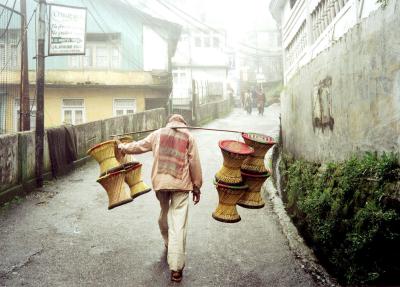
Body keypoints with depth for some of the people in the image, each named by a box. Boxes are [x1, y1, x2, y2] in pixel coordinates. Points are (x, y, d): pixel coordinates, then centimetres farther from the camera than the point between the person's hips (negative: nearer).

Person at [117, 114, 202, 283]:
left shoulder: (158, 133, 12)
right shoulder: (188, 137, 6)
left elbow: (139, 146, 21)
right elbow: (194, 163, 2)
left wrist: (123, 147, 40)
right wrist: (197, 186, 8)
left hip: (160, 181, 3)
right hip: (181, 184, -2)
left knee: (164, 213, 26)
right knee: (179, 224, -5)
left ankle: (168, 243, 48)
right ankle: (176, 268, -7)